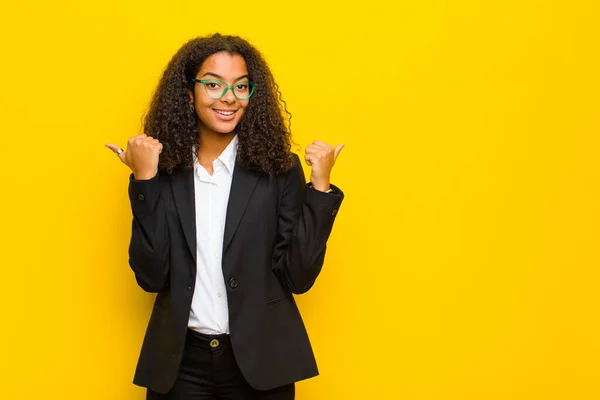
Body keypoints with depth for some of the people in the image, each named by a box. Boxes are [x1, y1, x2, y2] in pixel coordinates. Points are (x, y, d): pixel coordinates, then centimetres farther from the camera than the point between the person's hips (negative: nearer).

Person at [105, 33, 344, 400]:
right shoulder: (166, 172, -2)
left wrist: (320, 187, -14)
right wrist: (144, 181, -14)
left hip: (260, 361, 0)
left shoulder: (279, 169, -4)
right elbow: (151, 276, -9)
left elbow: (298, 277, -7)